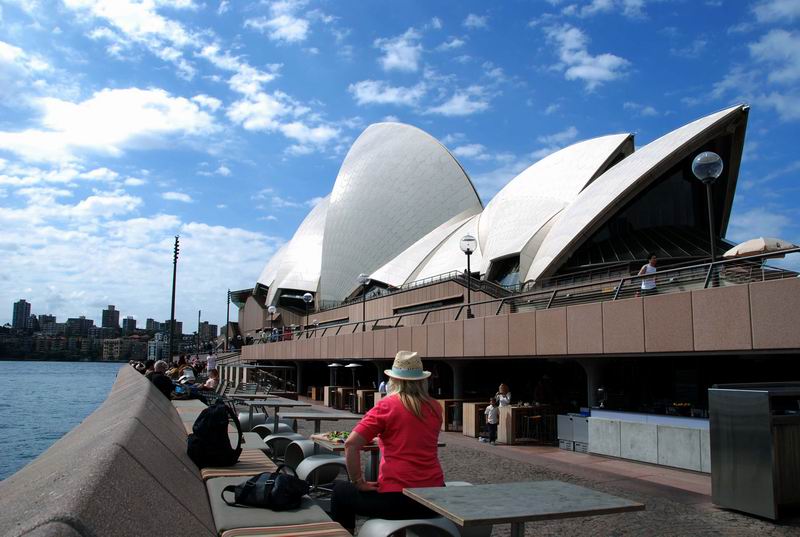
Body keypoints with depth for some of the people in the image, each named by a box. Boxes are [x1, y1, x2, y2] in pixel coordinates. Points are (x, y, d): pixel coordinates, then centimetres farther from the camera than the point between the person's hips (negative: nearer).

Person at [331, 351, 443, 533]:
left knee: (341, 493, 21)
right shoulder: (435, 408, 4)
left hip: (397, 499, -4)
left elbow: (351, 444, -13)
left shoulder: (386, 405, -8)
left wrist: (358, 482, -3)